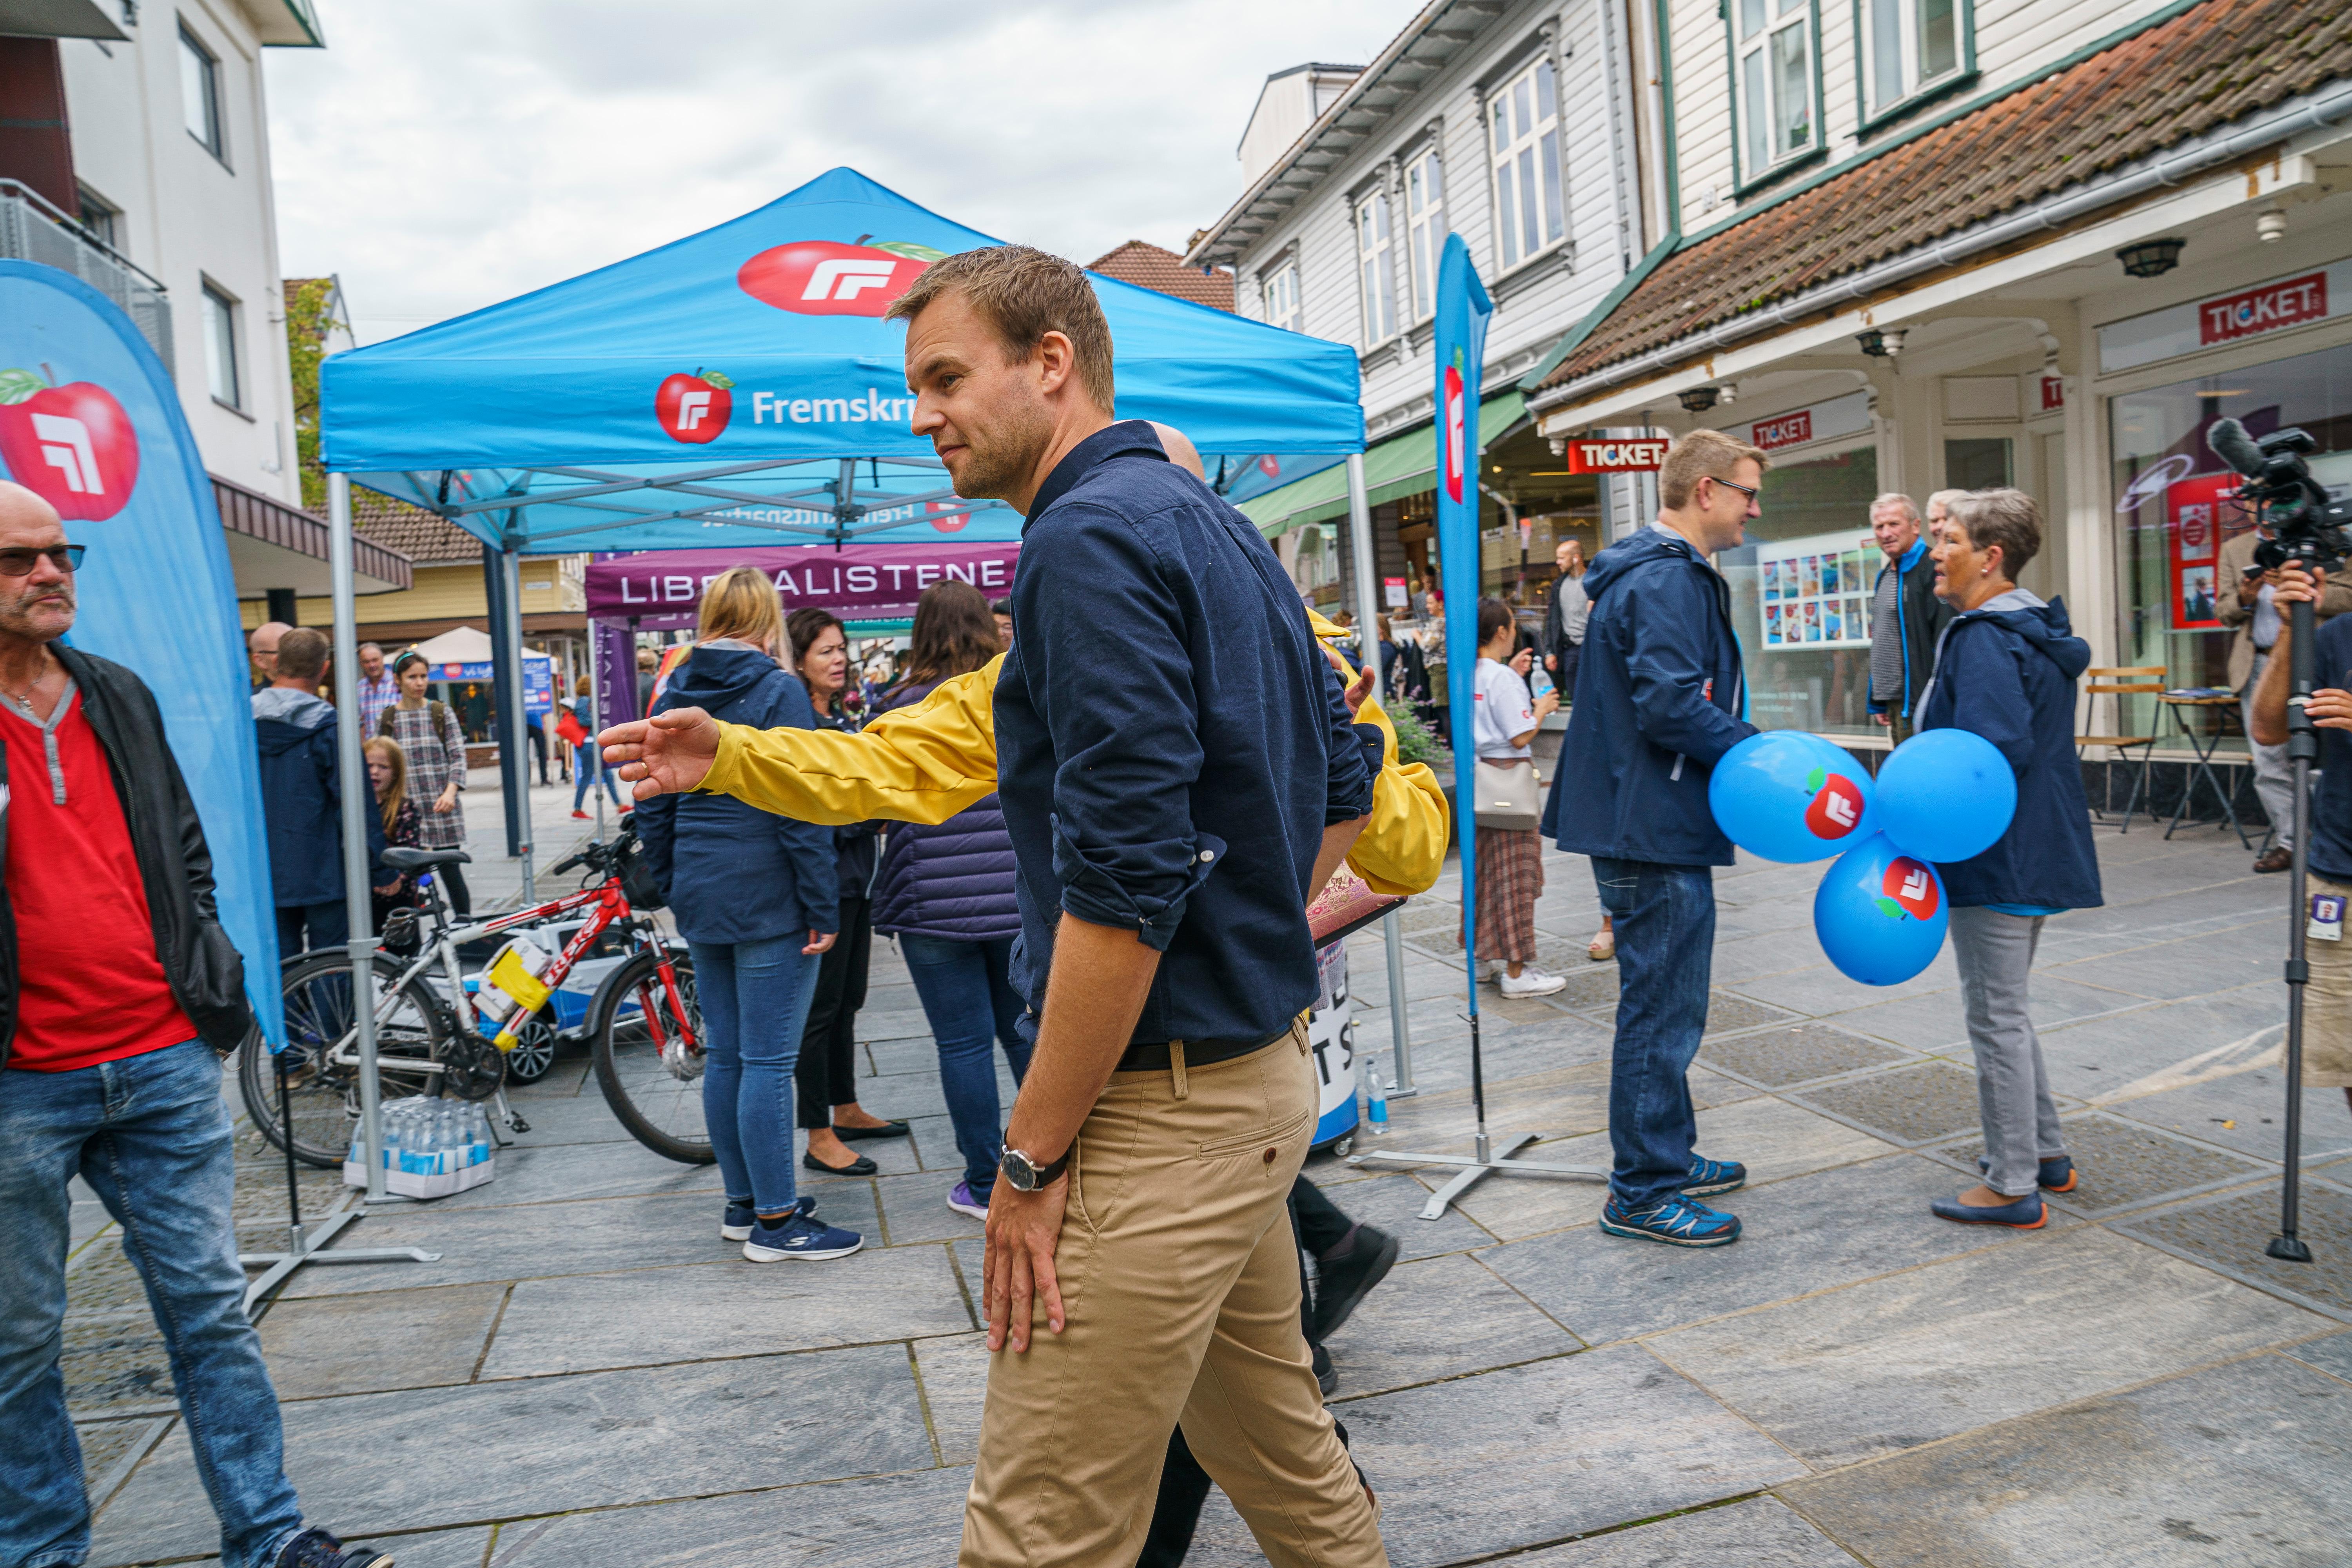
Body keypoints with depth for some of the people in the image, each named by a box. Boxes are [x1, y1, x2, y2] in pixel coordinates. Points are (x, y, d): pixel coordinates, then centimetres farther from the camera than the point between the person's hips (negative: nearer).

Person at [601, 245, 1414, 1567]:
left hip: (1159, 1104, -10)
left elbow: (1126, 878, -24)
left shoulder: (1093, 536, -17)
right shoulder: (1220, 529, 14)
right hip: (1260, 1071, 10)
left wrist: (1032, 1157, -16)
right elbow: (1342, 781, 22)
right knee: (1280, 1447, 24)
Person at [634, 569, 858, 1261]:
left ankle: (743, 1203, 24)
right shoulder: (777, 692, -11)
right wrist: (823, 908, -11)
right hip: (768, 898, -7)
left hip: (702, 896, 7)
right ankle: (775, 1222, 4)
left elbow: (653, 808, 12)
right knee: (769, 1061, -2)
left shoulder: (673, 695, 9)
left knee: (725, 1057, 14)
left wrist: (673, 891, 20)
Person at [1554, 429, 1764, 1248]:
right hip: (1656, 831, -11)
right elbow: (1671, 705, -26)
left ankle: (1667, 1157, 32)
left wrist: (1750, 752, 15)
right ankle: (1643, 1192, 6)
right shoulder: (1667, 580, -17)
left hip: (1645, 823, 11)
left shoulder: (1664, 574, 18)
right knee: (1662, 1011, -3)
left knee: (1663, 1002, 20)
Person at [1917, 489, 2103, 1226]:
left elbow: (1994, 756, -30)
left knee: (1996, 1016, 0)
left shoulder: (1984, 640, -20)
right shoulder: (2037, 631, 13)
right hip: (2035, 853, 11)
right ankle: (2046, 1152, 33)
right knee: (2006, 1010, 22)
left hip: (1996, 862, -10)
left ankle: (2012, 1187, 10)